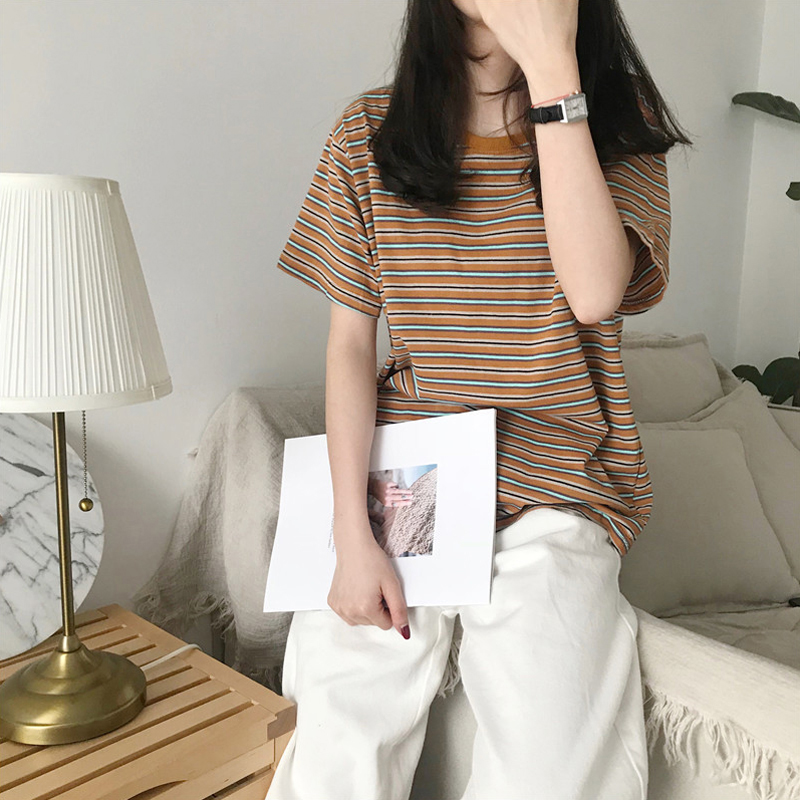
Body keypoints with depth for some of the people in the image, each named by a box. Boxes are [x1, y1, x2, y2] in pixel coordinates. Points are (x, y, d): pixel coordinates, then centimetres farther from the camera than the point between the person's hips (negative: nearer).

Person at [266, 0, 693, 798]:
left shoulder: (618, 123, 3)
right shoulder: (370, 133, 5)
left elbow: (594, 293, -16)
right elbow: (350, 342, 1)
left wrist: (550, 68, -15)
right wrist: (353, 535, -7)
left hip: (551, 495, 0)